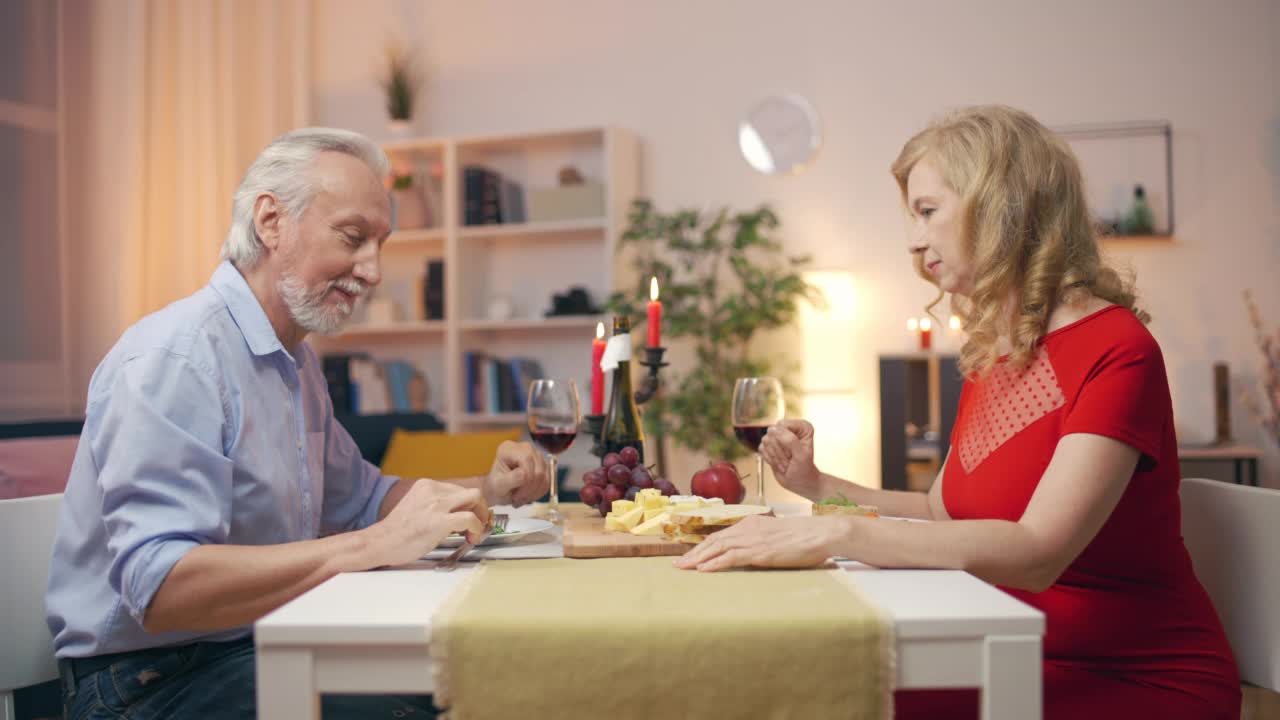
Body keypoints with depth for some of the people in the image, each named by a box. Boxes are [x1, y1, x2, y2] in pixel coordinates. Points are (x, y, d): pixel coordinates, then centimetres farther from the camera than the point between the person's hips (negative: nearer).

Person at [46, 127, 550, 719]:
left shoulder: (295, 360, 12)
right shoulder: (174, 357, -19)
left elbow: (359, 499, 22)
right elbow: (159, 588, -29)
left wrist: (484, 491, 4)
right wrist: (374, 546, -34)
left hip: (262, 646, 9)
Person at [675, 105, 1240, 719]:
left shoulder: (1116, 350, -18)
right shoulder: (987, 354, 7)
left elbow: (1037, 552, -30)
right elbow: (944, 513, 16)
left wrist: (835, 535, -36)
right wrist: (819, 486, 4)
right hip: (1028, 665, 6)